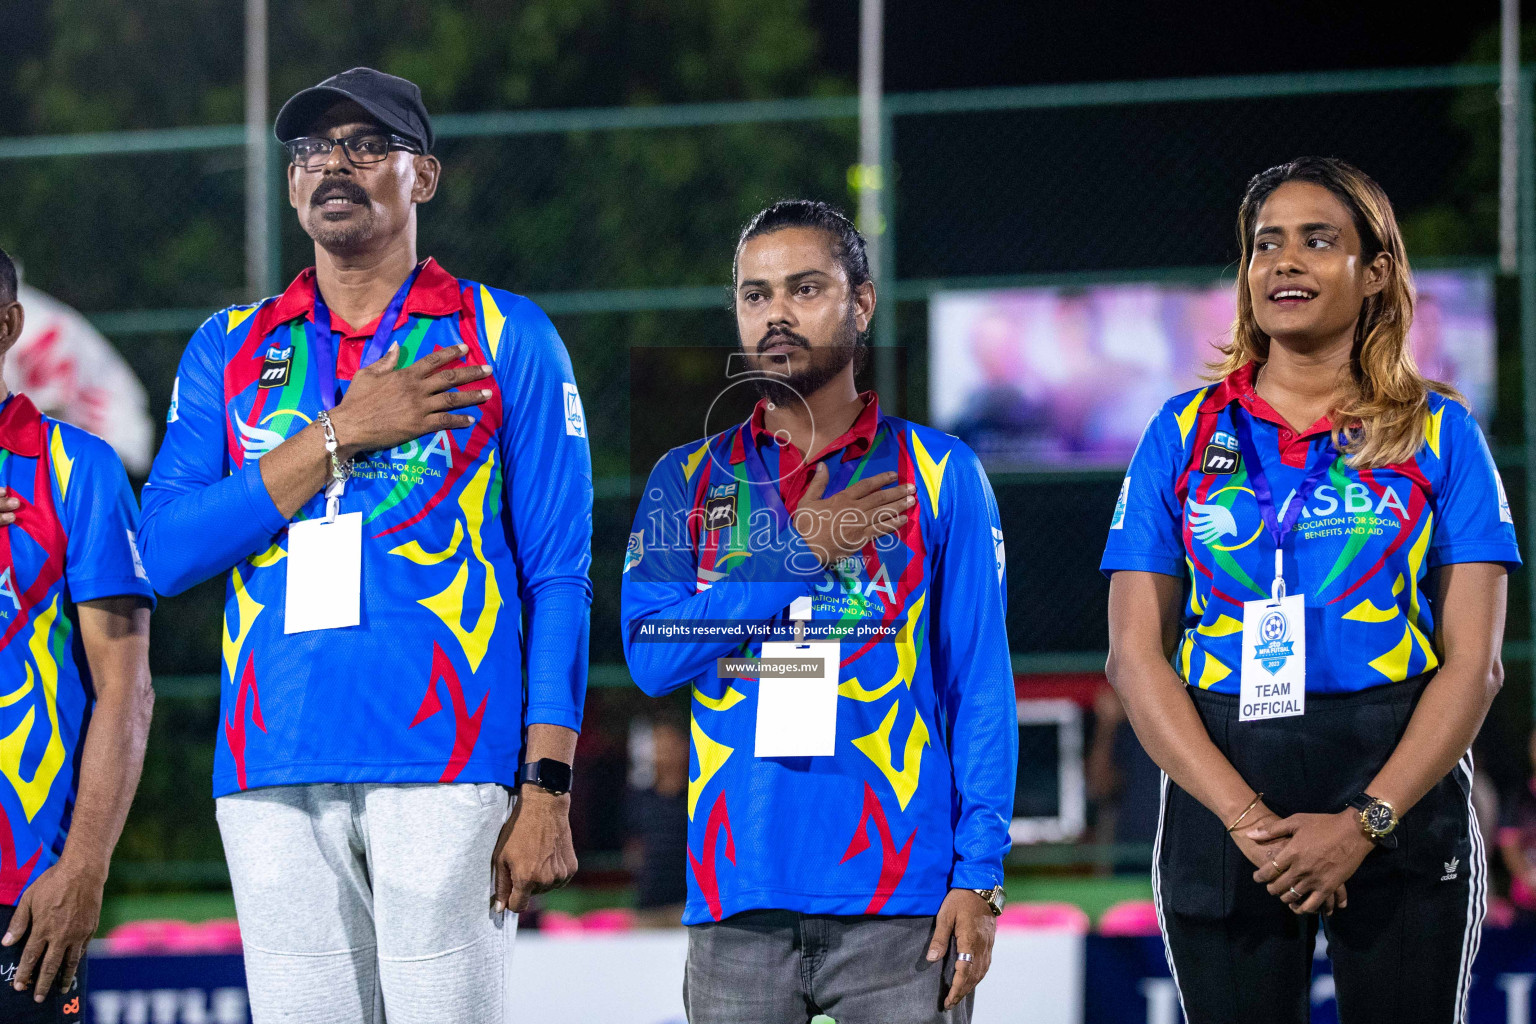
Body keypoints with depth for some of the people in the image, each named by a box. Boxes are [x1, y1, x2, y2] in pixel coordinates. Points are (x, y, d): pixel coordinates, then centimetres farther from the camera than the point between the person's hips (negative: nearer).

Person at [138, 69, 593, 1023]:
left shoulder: (504, 337, 8)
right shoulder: (230, 350, 17)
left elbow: (558, 575, 3)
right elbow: (166, 550, 4)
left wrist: (547, 790, -7)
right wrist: (343, 435, -5)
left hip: (443, 764, -3)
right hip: (273, 768, 3)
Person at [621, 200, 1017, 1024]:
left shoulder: (938, 475, 7)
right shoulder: (690, 482, 11)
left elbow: (980, 684, 3)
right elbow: (651, 655, -1)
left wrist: (979, 873, -6)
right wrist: (799, 550, -8)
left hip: (901, 899, -2)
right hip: (739, 897, 2)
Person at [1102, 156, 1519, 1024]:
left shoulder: (1439, 433, 5)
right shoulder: (1185, 435, 8)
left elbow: (1474, 661, -1)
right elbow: (1137, 655, 2)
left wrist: (1366, 823, -14)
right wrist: (1243, 815, -11)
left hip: (1401, 796, -1)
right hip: (1220, 796, 1)